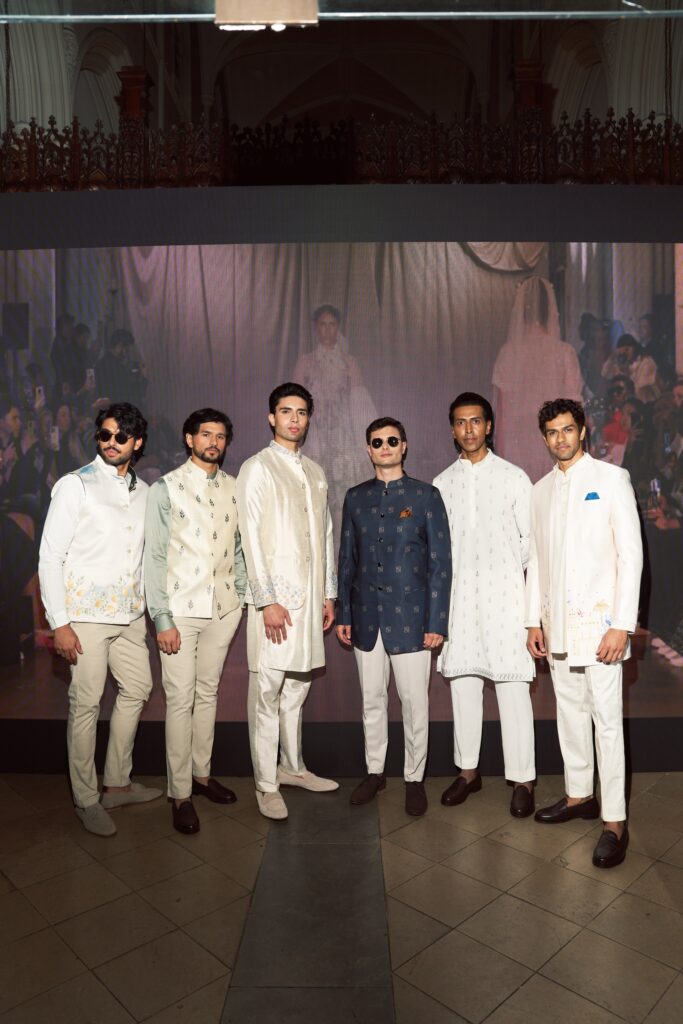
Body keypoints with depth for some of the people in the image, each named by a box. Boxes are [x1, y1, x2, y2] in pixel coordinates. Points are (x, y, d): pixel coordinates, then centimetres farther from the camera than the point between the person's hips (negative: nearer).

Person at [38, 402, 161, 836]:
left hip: (130, 613, 6)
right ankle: (86, 799, 19)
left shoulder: (143, 491, 8)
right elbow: (50, 557, -9)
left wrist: (148, 605, 10)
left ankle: (118, 783, 31)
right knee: (86, 704, 1)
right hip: (86, 613, -6)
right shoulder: (75, 486, -7)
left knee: (137, 690, 14)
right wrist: (59, 623, -13)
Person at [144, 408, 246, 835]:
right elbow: (154, 558, -8)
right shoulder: (166, 489, -6)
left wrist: (242, 597, 6)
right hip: (181, 611, -4)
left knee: (209, 693, 15)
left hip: (224, 608, 4)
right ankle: (181, 794, 13)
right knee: (181, 700, 1)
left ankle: (202, 773, 30)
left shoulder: (233, 488, 7)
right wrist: (162, 619, -12)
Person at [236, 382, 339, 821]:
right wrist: (267, 600, -15)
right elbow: (251, 538, -10)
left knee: (298, 685, 15)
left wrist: (330, 593, 14)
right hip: (275, 595, -6)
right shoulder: (257, 469, -4)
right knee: (267, 692, 0)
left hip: (310, 595, 6)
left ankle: (292, 767, 30)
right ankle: (266, 785, 11)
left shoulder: (316, 472, 15)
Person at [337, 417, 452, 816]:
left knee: (414, 702, 5)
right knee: (372, 700, 14)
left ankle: (415, 778, 24)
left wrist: (437, 622, -8)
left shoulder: (426, 495, -2)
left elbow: (441, 562, -4)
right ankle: (375, 771, 31)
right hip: (366, 617, 3)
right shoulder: (356, 497, 8)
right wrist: (343, 613, 8)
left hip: (409, 616, -3)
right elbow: (347, 559, 11)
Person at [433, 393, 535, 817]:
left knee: (513, 686, -2)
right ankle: (468, 770, 24)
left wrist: (507, 572, -1)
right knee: (463, 683, 9)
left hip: (503, 594, -3)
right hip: (458, 596, 3)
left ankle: (523, 780, 10)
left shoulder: (514, 477, 1)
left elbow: (530, 539, 3)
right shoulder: (443, 483, 10)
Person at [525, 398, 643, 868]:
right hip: (558, 624, 5)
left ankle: (615, 822, 7)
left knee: (607, 719, -2)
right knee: (570, 713, 14)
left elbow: (631, 554, -8)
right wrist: (534, 620, 9)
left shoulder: (611, 478, -4)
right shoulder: (541, 490, 11)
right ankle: (579, 795, 29)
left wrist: (623, 624, -14)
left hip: (599, 622, -5)